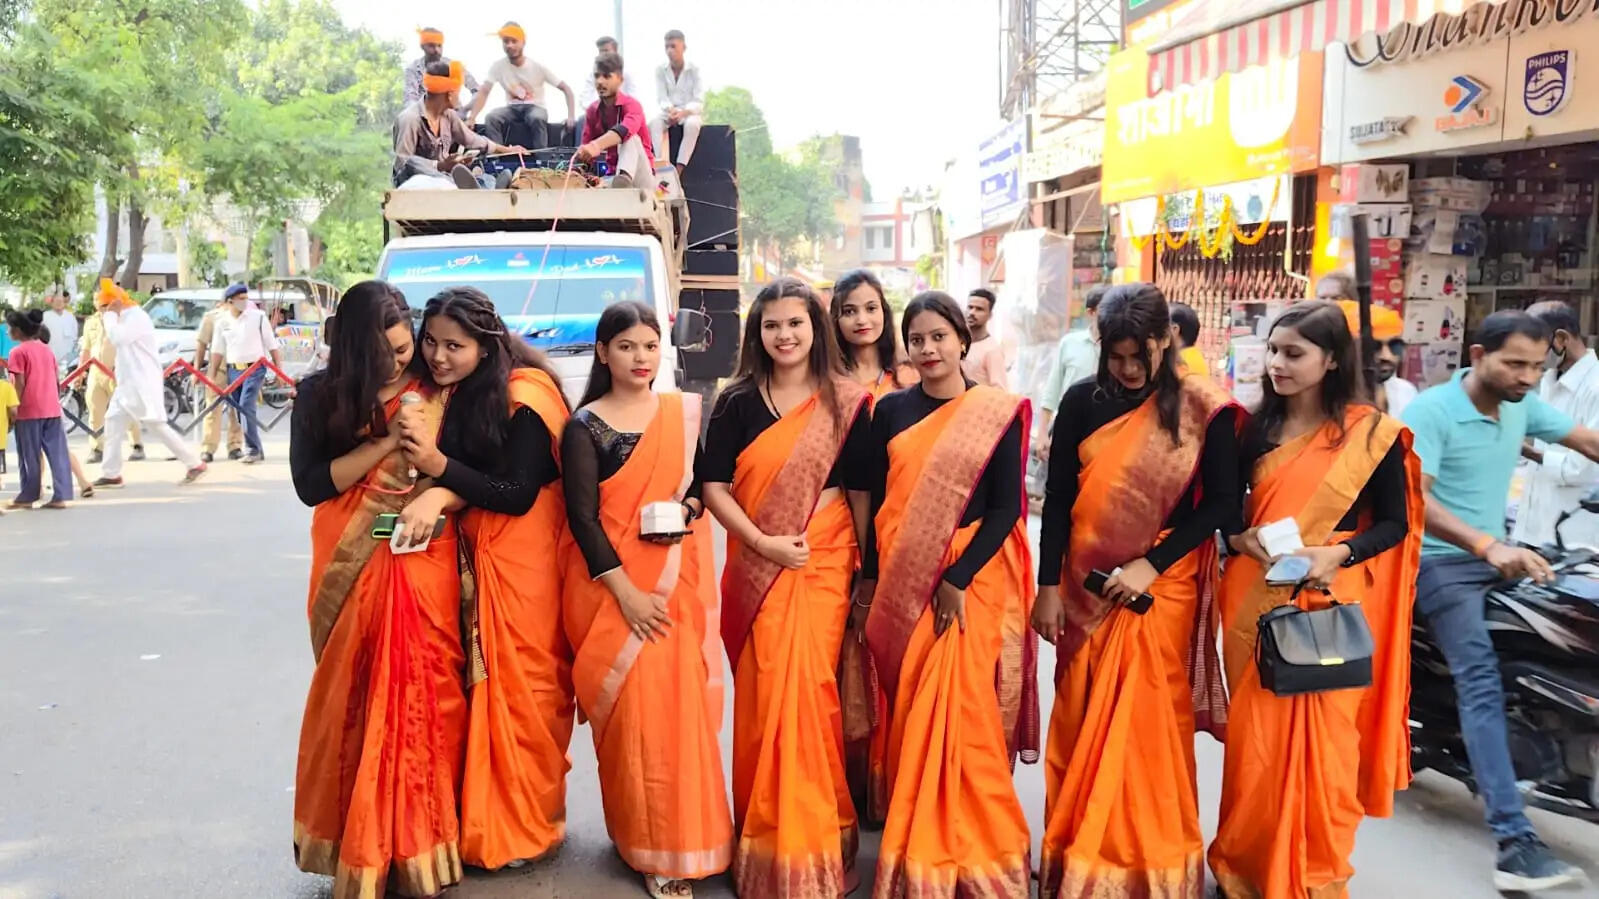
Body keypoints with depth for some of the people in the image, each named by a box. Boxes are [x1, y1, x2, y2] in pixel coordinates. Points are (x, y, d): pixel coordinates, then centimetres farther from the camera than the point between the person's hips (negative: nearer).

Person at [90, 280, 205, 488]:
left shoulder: (137, 316, -14)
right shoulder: (126, 318, 18)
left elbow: (117, 338, -25)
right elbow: (117, 340, 24)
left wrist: (110, 316, -11)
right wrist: (107, 318, 14)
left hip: (143, 383, -10)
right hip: (129, 383, 10)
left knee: (157, 426, -11)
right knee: (113, 422, 9)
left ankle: (194, 464, -8)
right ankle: (111, 474, 13)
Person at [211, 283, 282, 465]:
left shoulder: (258, 317, -3)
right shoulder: (223, 322, 7)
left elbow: (272, 345, -1)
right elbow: (218, 351, 11)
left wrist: (279, 369, -5)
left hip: (254, 368, -5)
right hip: (233, 370, 5)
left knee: (246, 407, -17)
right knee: (239, 411, 7)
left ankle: (253, 449, -10)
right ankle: (256, 450, 17)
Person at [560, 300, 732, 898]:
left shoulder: (687, 412, 8)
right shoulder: (585, 426, -4)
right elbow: (582, 517, -9)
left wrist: (690, 505, -7)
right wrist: (626, 592, -15)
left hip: (678, 580, 3)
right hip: (612, 585, -3)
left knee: (681, 704, 2)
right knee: (634, 706, -5)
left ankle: (682, 837, 19)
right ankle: (650, 846, 10)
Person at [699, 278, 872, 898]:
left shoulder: (845, 402, 2)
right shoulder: (737, 402, 3)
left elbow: (861, 491, 3)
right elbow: (713, 485, -1)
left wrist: (869, 571, 3)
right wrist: (763, 543, -13)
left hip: (823, 566, -1)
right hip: (754, 567, 1)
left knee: (806, 691, -3)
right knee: (761, 696, 5)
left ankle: (810, 843, 14)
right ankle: (763, 834, 23)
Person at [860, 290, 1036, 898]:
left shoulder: (1001, 412, -1)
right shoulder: (891, 410, 8)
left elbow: (1005, 508, -6)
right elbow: (877, 501, 9)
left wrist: (959, 581, -14)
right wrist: (870, 579, 6)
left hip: (973, 580, -3)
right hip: (902, 580, 3)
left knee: (965, 711, -3)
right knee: (909, 712, 7)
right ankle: (913, 849, 21)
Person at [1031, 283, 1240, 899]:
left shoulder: (1205, 408, -5)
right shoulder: (1083, 401, 1)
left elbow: (1221, 503, -5)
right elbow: (1057, 498, 3)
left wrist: (1150, 564, -15)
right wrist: (1048, 585, -1)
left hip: (1163, 585, -2)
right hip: (1085, 586, 2)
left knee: (1151, 722, 4)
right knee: (1080, 722, 7)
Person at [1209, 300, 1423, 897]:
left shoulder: (1372, 433, -4)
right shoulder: (1256, 428, 5)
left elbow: (1395, 524, -1)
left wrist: (1338, 553, -18)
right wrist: (1244, 540, -11)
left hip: (1330, 604, -2)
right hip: (1255, 601, 3)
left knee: (1323, 735, 2)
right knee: (1253, 734, 8)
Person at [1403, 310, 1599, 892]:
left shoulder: (1523, 406, 6)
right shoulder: (1431, 410, -16)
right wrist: (1487, 546, -40)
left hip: (1499, 556, 8)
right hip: (1440, 560, -8)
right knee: (1482, 679, -21)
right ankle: (1515, 843, -28)